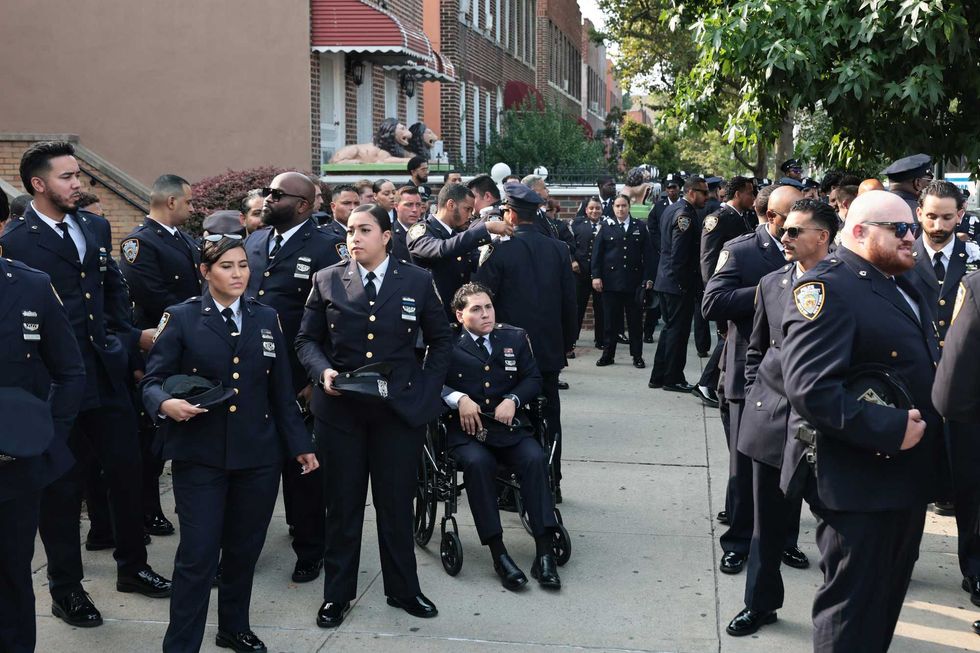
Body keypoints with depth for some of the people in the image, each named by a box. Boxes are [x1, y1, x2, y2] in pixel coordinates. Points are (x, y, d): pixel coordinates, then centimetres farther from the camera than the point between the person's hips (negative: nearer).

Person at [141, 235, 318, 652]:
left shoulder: (267, 318, 10)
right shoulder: (182, 318, -1)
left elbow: (282, 390, 12)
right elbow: (153, 380, -4)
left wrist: (300, 444, 10)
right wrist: (166, 403, -26)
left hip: (258, 455, 4)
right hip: (199, 454, -3)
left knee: (244, 550, 13)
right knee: (198, 554, -6)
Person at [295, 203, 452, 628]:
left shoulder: (418, 281, 2)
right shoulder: (327, 281, 3)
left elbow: (441, 340, 9)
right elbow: (306, 339, 7)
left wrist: (428, 388, 0)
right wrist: (323, 371, -11)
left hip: (400, 409, 0)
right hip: (340, 407, 1)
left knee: (397, 503, 9)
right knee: (342, 504, 9)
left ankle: (403, 590, 26)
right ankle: (337, 593, 23)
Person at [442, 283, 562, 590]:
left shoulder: (515, 337, 14)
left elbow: (533, 378, 13)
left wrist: (513, 399, -5)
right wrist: (458, 399, -16)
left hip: (510, 426, 3)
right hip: (467, 428, -2)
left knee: (535, 458, -28)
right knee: (478, 462, -35)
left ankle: (544, 553, -25)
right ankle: (499, 555, -27)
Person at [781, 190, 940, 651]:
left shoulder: (901, 286, 13)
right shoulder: (827, 287, -18)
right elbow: (809, 387, -28)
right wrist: (889, 430, -27)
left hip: (907, 478, 9)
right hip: (860, 484, -9)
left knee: (888, 599, 22)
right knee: (852, 613, 2)